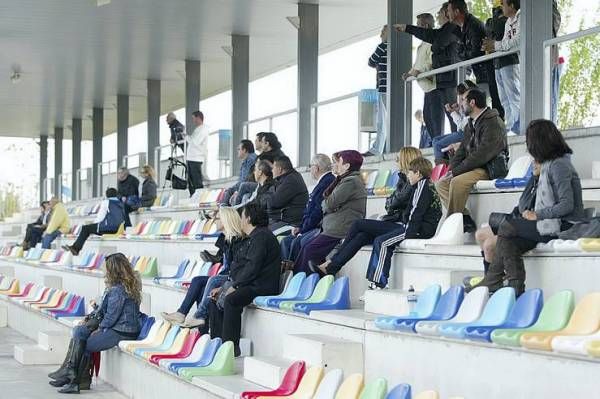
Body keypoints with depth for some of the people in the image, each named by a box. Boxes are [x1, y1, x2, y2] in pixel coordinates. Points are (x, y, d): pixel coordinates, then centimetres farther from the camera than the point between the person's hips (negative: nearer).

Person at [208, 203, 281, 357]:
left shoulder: (261, 236, -11)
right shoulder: (253, 238, 23)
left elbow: (253, 266, -20)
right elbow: (240, 266, 23)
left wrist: (235, 286, -19)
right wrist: (224, 287, 14)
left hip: (261, 286, -11)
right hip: (248, 285, 11)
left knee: (231, 300, -32)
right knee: (214, 300, 8)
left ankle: (231, 347, -29)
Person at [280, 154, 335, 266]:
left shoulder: (328, 182, -14)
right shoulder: (322, 182, 19)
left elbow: (319, 211, -19)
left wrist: (303, 229, -13)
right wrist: (300, 227, 8)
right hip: (314, 227, 11)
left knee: (297, 242, -27)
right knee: (286, 241, 2)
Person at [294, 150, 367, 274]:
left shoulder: (351, 182, -15)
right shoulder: (347, 180, 20)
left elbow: (330, 204, -15)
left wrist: (325, 202, 6)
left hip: (340, 231, -10)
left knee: (310, 250, -14)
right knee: (305, 247, 2)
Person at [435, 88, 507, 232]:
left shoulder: (493, 123, -14)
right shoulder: (470, 124, 17)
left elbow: (483, 154, -22)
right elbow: (462, 150, 18)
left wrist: (456, 171, -20)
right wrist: (452, 169, -2)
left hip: (490, 169, -10)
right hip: (473, 168, 10)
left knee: (457, 182, -31)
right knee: (441, 183, -2)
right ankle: (465, 219, -14)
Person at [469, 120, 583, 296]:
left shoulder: (559, 166, -15)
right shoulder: (549, 164, 15)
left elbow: (567, 205, -22)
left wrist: (537, 215, -15)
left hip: (564, 226, -9)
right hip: (555, 224, 9)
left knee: (506, 227, -10)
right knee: (509, 243, -6)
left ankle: (492, 282, -3)